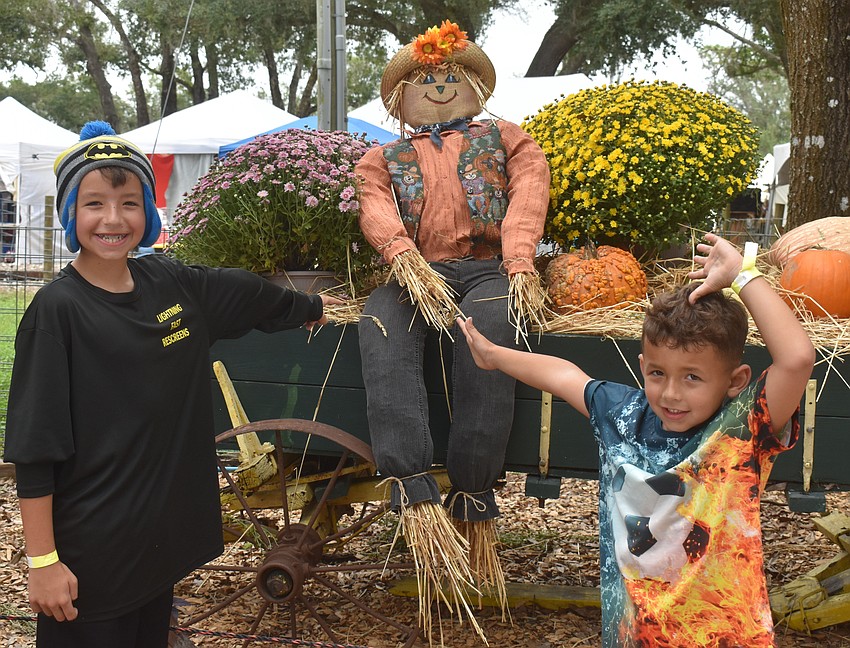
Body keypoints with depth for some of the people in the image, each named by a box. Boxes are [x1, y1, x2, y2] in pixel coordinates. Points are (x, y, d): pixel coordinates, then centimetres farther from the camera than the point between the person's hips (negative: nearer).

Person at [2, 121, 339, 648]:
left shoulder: (172, 284, 1)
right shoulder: (57, 310, -14)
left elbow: (244, 290, 21)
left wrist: (309, 306, 37)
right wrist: (42, 560, -15)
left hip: (164, 534, 6)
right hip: (89, 554, -6)